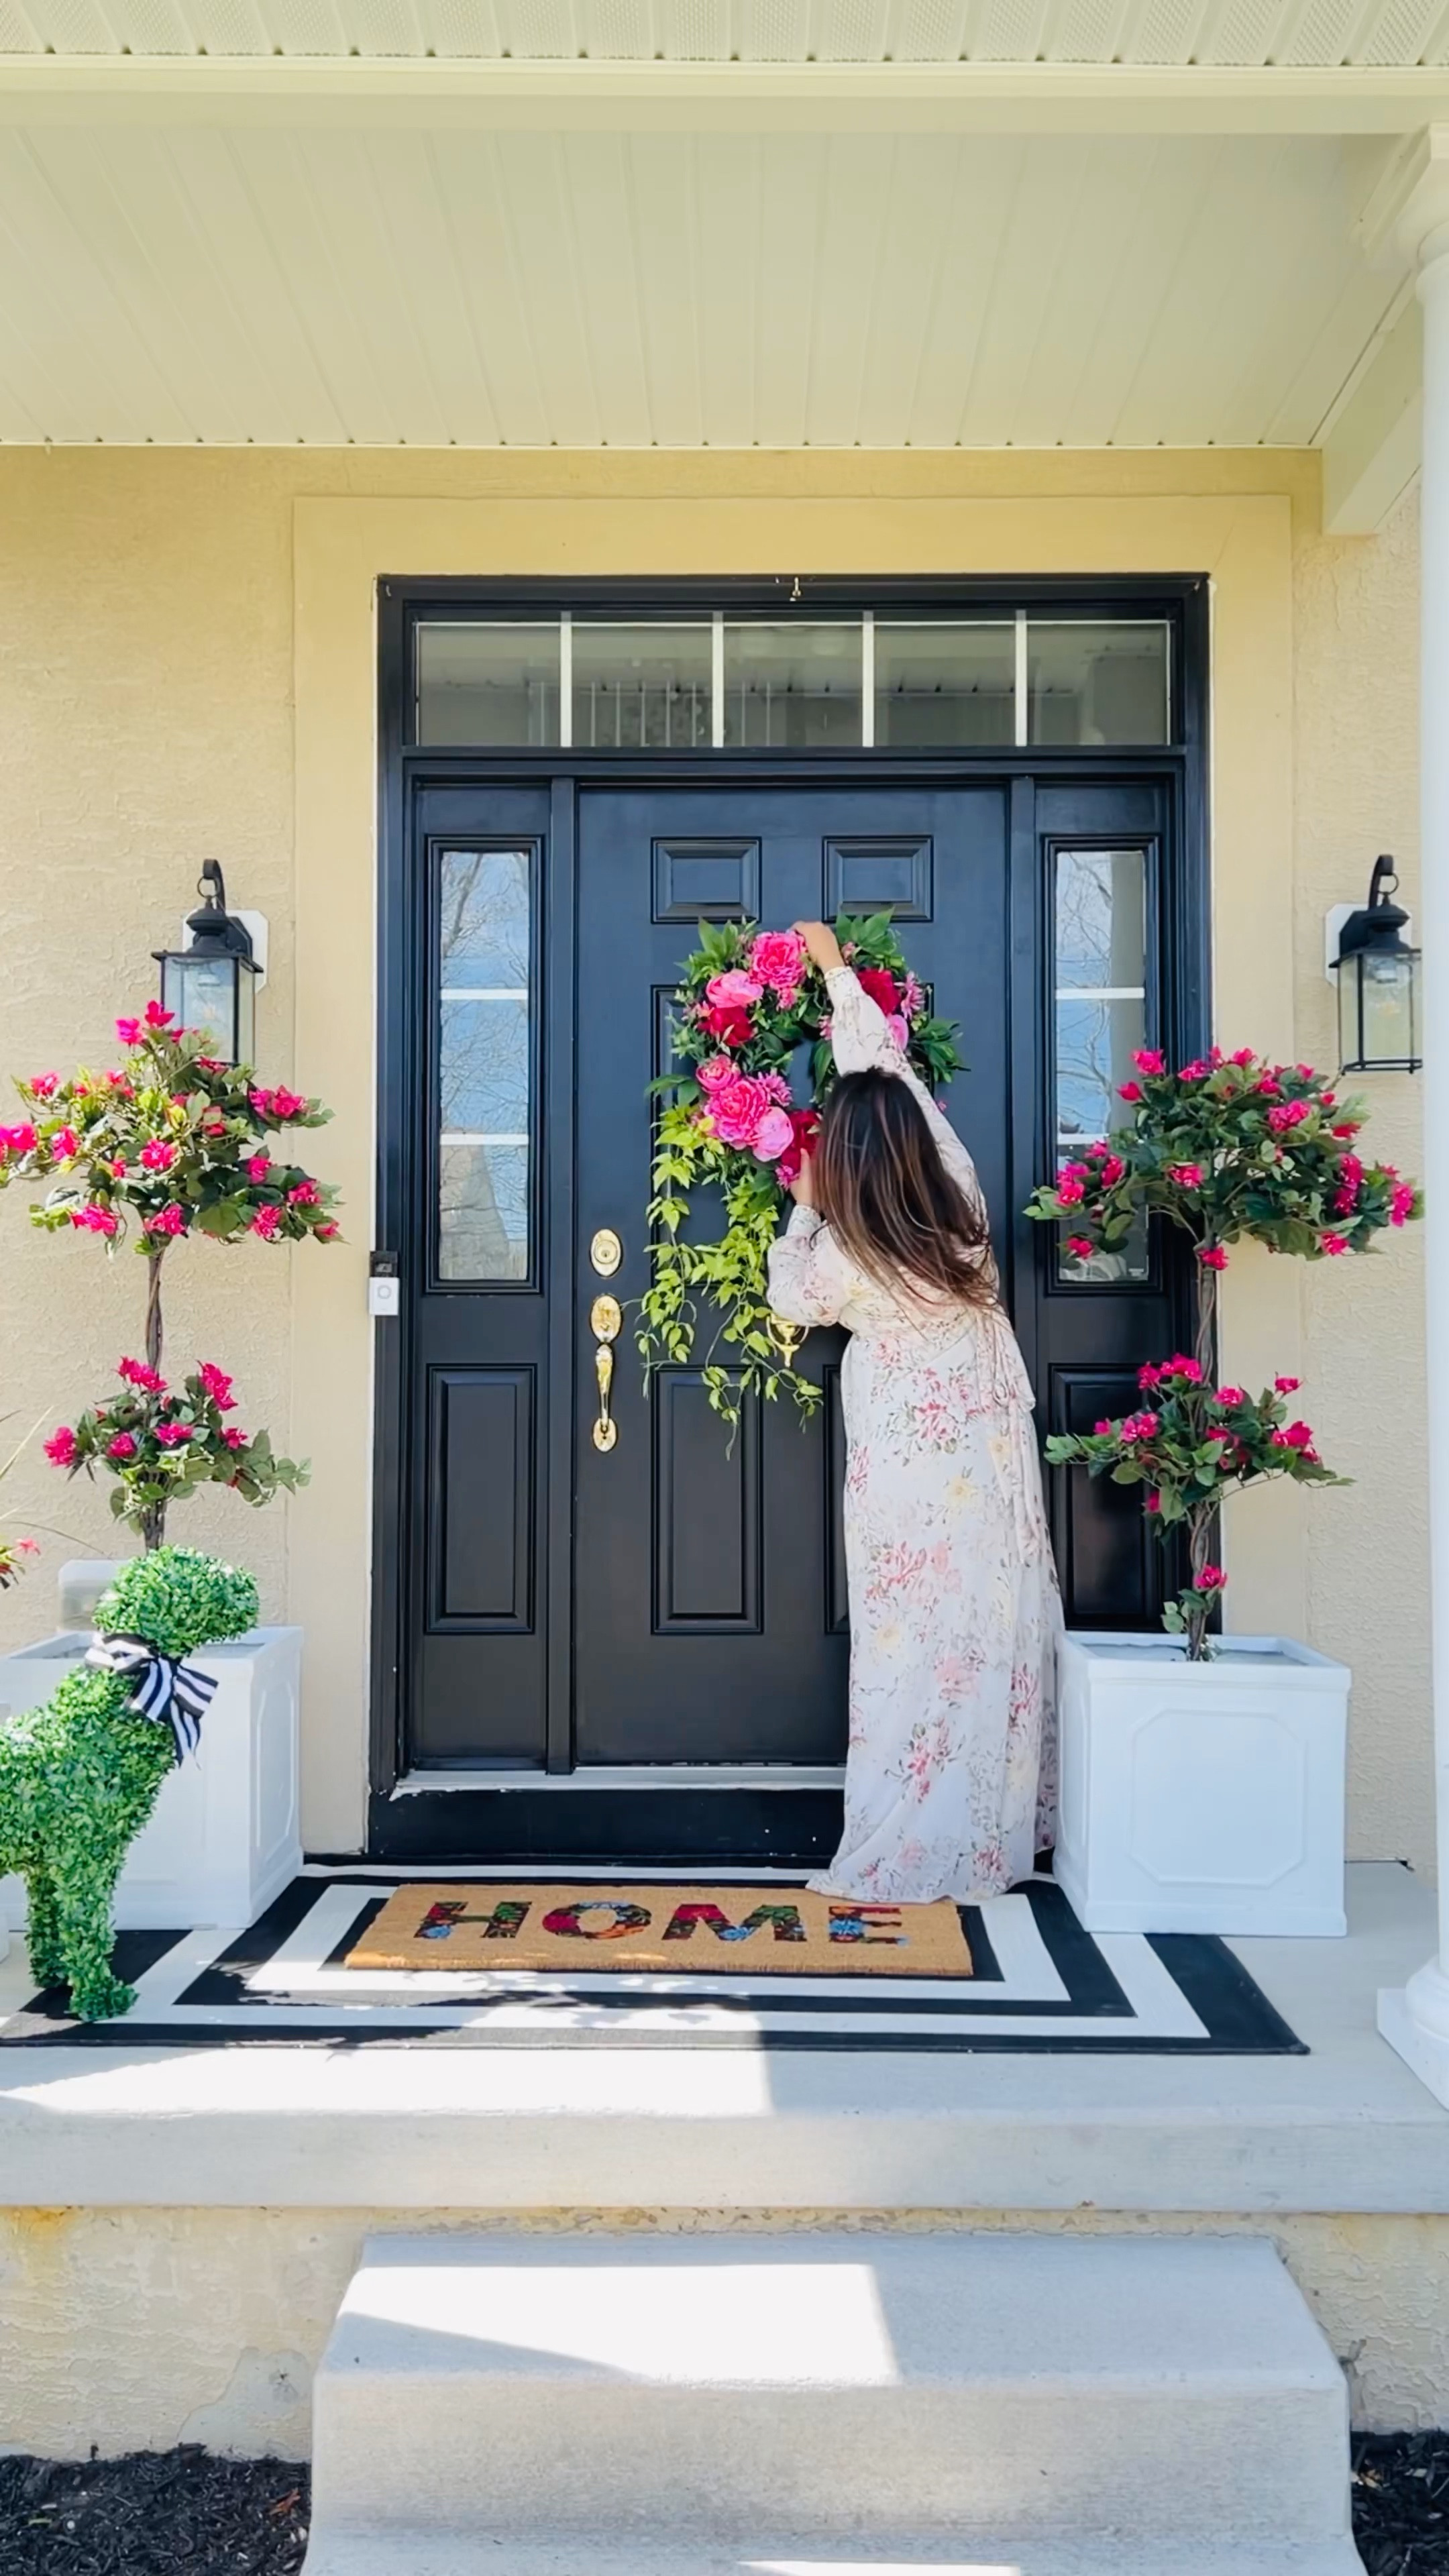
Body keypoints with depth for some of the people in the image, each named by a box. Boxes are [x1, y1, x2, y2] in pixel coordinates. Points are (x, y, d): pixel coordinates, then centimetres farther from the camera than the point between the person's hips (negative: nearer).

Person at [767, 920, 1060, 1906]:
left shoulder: (843, 1257, -18)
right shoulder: (961, 1199, -8)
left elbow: (791, 1299, 7)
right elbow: (889, 1067, 3)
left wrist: (805, 1207, 13)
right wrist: (836, 968, 15)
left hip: (909, 1471, -4)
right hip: (995, 1455, 5)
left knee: (919, 1649, 3)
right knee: (1001, 1637, 14)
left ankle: (915, 1855, 12)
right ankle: (1008, 1834, 28)